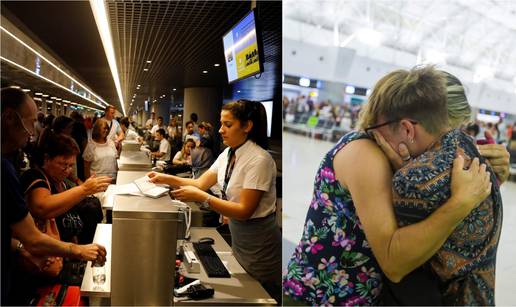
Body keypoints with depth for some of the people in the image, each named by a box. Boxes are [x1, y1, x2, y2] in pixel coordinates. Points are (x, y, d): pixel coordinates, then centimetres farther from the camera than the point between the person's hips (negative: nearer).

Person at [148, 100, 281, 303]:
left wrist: (201, 197, -29)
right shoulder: (228, 154, 1)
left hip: (259, 243, -8)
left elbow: (245, 210, -25)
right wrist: (167, 179, -8)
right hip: (237, 237, 8)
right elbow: (201, 182, 4)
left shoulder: (259, 160, -24)